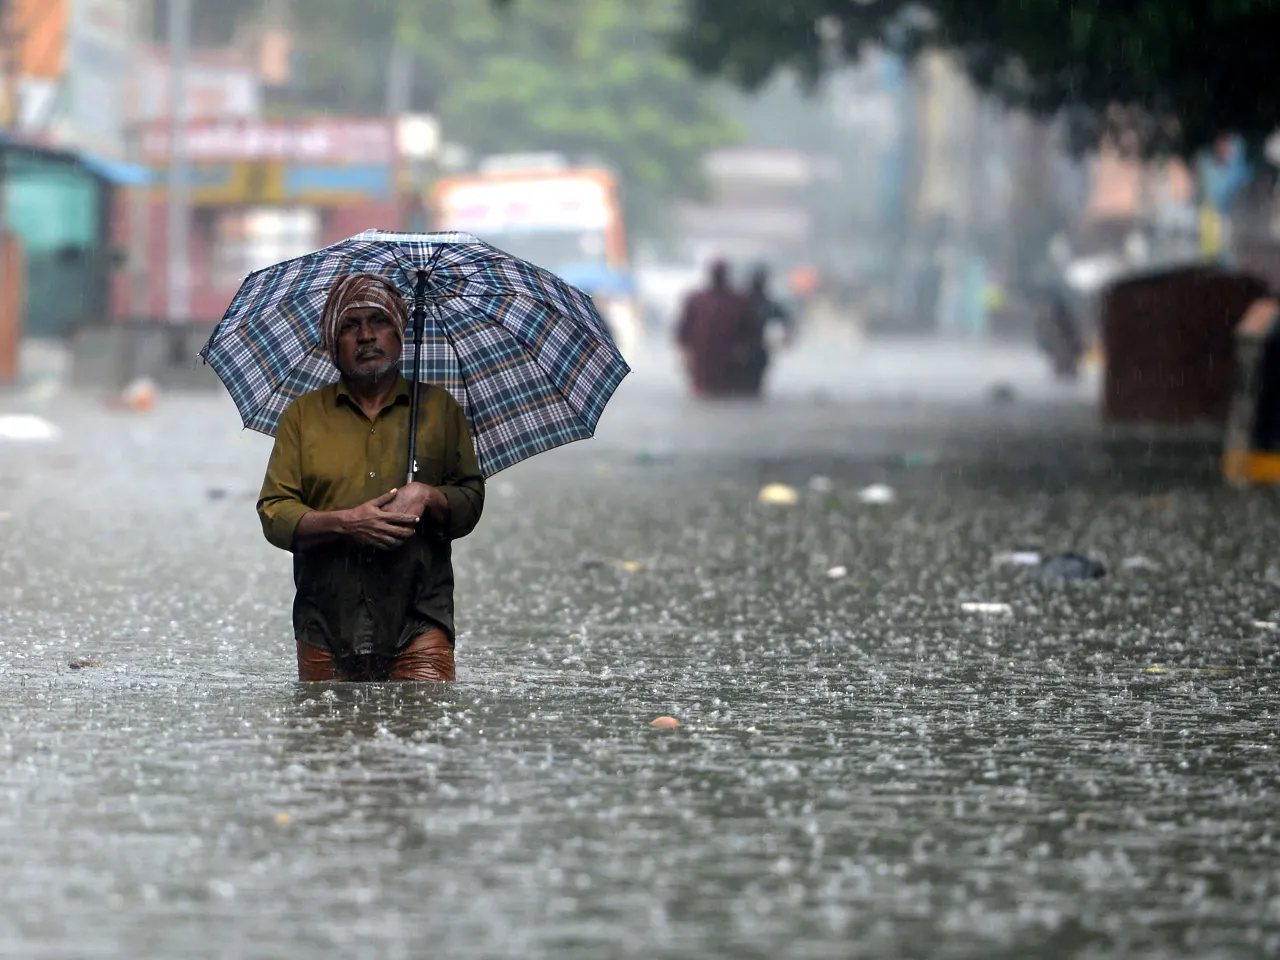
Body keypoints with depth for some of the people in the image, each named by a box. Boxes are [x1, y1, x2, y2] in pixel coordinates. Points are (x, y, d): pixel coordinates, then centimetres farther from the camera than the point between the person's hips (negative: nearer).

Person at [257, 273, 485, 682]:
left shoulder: (439, 407, 14)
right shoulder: (303, 414, 12)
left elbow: (471, 501, 13)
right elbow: (273, 514, 4)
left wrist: (428, 497, -9)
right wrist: (345, 522, -13)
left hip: (418, 626, -1)